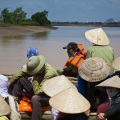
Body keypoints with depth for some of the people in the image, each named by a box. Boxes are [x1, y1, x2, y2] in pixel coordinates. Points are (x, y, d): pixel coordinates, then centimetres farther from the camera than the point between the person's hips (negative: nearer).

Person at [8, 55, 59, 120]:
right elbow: (21, 72, 3)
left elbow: (38, 92, -32)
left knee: (35, 98, -40)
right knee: (20, 80, 1)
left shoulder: (50, 73, -32)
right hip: (40, 92, 8)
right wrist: (9, 82, 0)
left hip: (50, 97, -8)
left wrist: (35, 78, -24)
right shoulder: (36, 67, -10)